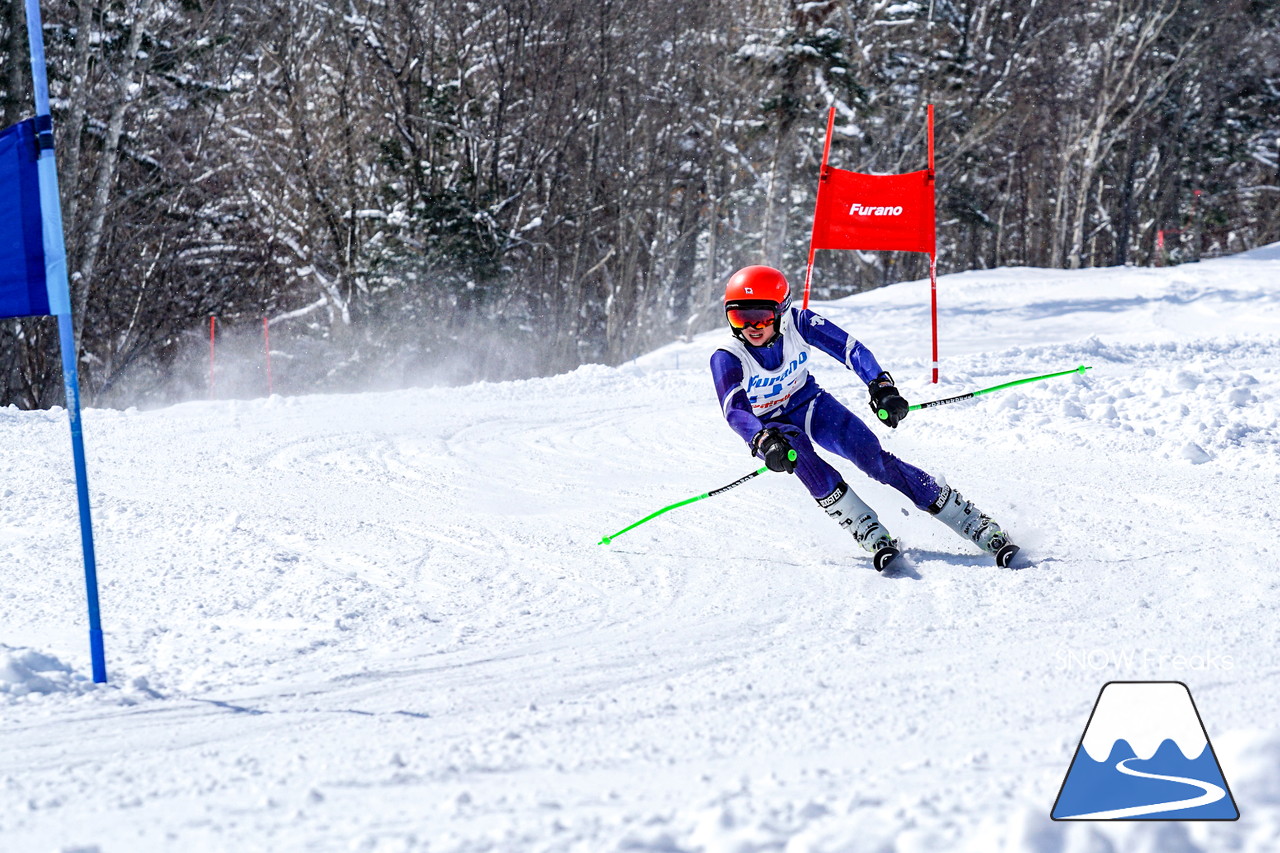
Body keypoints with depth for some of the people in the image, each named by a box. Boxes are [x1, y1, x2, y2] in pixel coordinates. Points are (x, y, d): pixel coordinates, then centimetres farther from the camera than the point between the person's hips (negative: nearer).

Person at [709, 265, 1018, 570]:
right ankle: (873, 538, -32)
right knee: (800, 457, -36)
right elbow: (735, 410, -38)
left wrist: (880, 385, -43)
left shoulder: (797, 324, -23)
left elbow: (850, 348, -25)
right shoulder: (727, 359, -27)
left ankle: (978, 525, -13)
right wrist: (764, 442, -58)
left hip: (811, 406, 1)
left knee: (874, 458, -18)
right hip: (768, 427, -1)